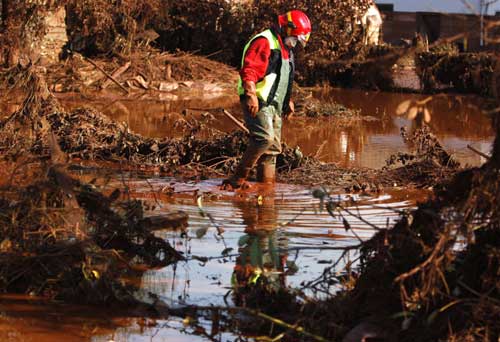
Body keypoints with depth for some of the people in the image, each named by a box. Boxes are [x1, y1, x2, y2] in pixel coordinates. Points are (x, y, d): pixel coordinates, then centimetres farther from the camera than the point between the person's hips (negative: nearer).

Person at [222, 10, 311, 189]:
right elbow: (249, 70, -21)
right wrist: (251, 95, -29)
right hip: (258, 103, -10)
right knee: (264, 138, -25)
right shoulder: (264, 42, -10)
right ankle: (238, 177, -19)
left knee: (273, 147, 7)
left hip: (274, 106, 10)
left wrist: (288, 101, 32)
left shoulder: (286, 49, 23)